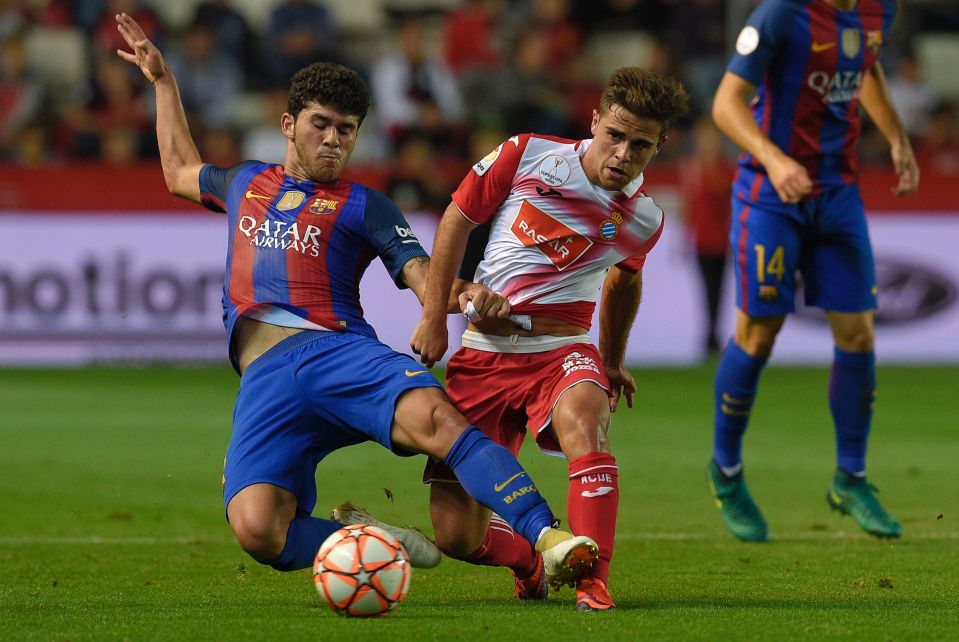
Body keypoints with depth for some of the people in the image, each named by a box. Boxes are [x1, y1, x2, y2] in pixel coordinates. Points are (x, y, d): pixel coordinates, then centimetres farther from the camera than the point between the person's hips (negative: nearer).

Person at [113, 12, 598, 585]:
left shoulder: (363, 207, 16)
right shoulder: (247, 183, 29)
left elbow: (423, 276, 3)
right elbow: (180, 172, 50)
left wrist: (466, 295, -20)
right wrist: (163, 80, 52)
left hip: (338, 348, -2)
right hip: (265, 374, 2)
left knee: (433, 415, -36)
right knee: (256, 530, -26)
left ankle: (546, 537, -42)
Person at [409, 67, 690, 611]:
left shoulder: (643, 220, 1)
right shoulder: (527, 156, -6)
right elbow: (458, 218, 6)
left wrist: (613, 361, 36)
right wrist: (434, 316, 4)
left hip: (562, 349, 0)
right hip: (483, 354, 0)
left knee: (583, 420, -39)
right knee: (456, 535, -6)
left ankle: (593, 581, -33)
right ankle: (530, 559, 29)